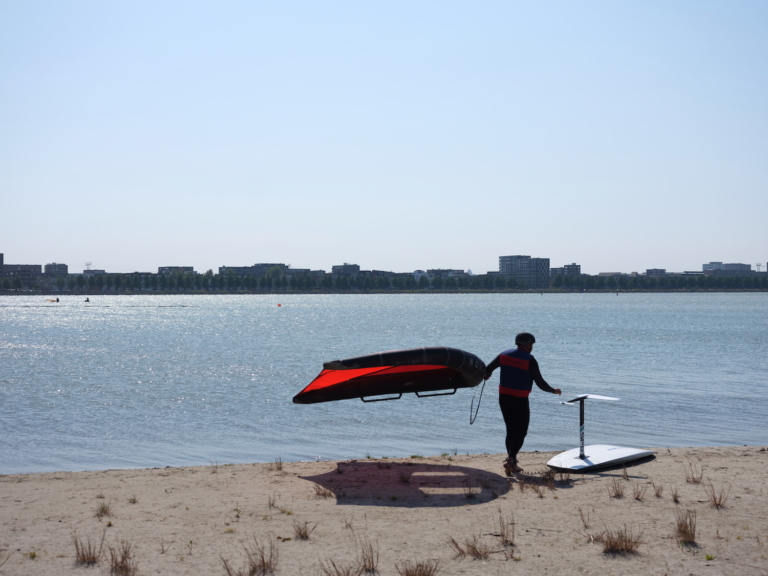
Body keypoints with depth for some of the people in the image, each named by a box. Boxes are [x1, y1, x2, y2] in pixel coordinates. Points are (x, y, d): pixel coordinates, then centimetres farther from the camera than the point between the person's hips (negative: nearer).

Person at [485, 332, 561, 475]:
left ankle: (512, 464, 15)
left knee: (511, 430, 14)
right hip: (520, 400, -6)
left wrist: (487, 375, 32)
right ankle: (510, 459, -15)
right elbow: (539, 382, -10)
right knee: (521, 432, 2)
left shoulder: (505, 355, 4)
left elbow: (487, 370, 8)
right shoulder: (529, 360, -11)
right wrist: (553, 390, 7)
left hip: (504, 397, 6)